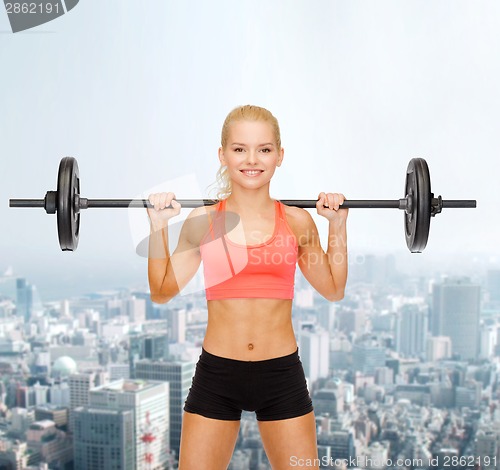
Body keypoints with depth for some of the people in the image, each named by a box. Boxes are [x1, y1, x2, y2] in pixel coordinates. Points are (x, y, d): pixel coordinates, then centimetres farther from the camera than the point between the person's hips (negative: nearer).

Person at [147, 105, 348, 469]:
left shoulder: (297, 221, 0)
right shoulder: (202, 221, -2)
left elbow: (333, 289, 9)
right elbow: (162, 291, 4)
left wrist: (338, 224, 1)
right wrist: (159, 226, -4)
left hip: (283, 374, 1)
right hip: (216, 374, 0)